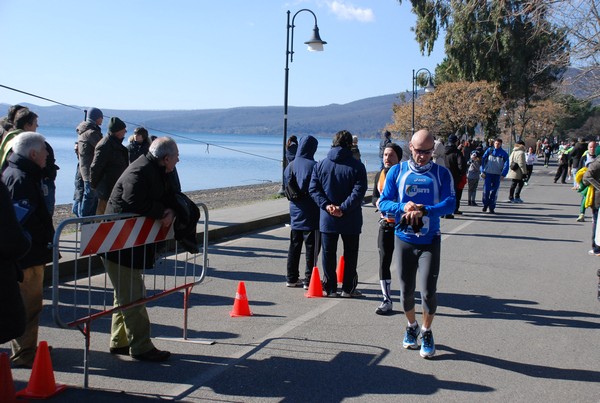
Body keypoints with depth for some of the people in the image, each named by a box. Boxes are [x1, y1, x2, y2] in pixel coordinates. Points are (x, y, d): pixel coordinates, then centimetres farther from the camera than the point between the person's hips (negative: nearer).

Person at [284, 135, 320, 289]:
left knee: (294, 246, 14)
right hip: (311, 213, -6)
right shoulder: (314, 166, -15)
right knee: (311, 247, 2)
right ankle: (309, 280, 4)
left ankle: (292, 278, 18)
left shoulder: (290, 166, 4)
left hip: (295, 212, 6)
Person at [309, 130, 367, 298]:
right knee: (350, 254, 11)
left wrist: (326, 205, -10)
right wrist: (343, 208, -17)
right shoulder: (357, 166, -8)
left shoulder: (321, 164, 1)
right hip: (351, 220, -2)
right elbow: (359, 191, -17)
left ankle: (330, 288, 14)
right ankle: (348, 288, 14)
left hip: (327, 219, 2)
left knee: (328, 254, 11)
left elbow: (313, 189, -4)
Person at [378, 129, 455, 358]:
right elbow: (383, 202, -1)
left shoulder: (442, 174, 1)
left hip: (430, 240, -1)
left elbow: (450, 204, -10)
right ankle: (411, 326, 37)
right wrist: (403, 207, -21)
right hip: (404, 239, 1)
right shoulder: (397, 171, 3)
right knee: (406, 290, 11)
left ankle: (426, 332, 18)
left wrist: (424, 210, -26)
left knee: (428, 291, -8)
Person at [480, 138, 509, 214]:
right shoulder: (489, 150, 3)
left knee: (494, 191, 2)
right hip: (488, 173, 0)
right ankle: (485, 204, 12)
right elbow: (483, 160, 4)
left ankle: (491, 207, 10)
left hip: (497, 175, 0)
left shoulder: (504, 153, 3)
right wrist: (483, 171, -4)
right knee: (486, 190, -8)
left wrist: (503, 174, -13)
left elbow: (506, 165, -1)